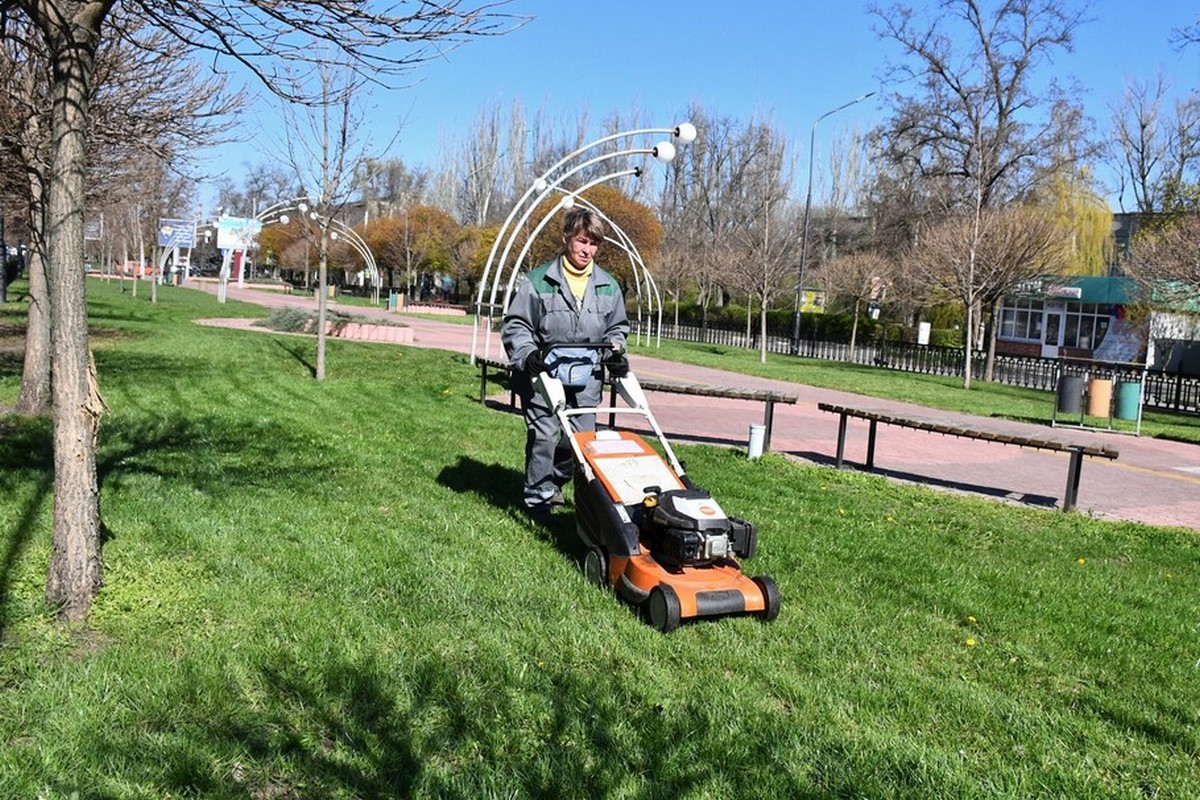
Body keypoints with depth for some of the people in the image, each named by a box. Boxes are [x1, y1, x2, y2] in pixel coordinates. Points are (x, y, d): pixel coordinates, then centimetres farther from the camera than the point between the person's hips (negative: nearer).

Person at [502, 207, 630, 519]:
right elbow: (515, 324, -2)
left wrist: (615, 352, 2)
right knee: (544, 435, -5)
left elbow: (616, 327, 20)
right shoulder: (540, 280, -4)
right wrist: (526, 354, -17)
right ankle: (538, 496, 10)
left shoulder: (608, 286, 8)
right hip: (544, 375, -4)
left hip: (586, 378, 4)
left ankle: (556, 482, 29)